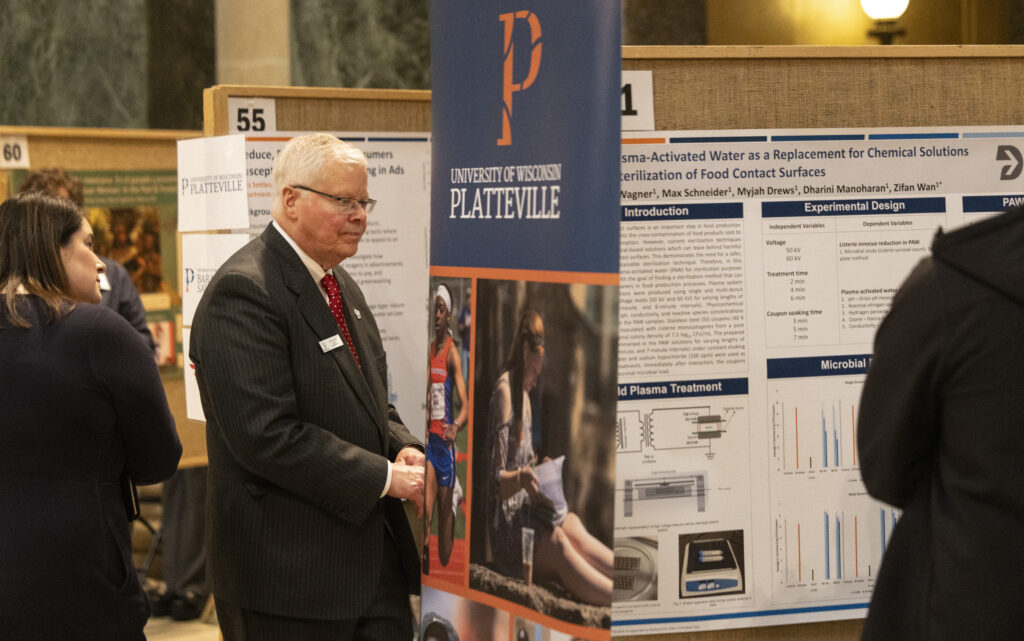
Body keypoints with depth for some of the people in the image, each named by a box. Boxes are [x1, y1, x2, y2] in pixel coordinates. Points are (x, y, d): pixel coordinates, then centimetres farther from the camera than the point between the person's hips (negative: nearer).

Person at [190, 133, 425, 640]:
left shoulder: (340, 285, 16)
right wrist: (385, 478, -20)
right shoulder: (243, 293, -16)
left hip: (373, 556, 9)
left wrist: (403, 449, 1)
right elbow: (267, 435, -24)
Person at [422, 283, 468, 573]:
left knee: (445, 508, 1)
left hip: (445, 439, -5)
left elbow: (465, 405, -16)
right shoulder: (429, 350, 12)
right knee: (426, 508, -5)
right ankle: (425, 564, -5)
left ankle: (445, 568, 10)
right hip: (429, 435, 5)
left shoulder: (452, 353, -8)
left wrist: (455, 426, -34)